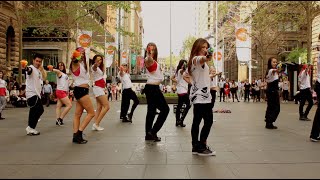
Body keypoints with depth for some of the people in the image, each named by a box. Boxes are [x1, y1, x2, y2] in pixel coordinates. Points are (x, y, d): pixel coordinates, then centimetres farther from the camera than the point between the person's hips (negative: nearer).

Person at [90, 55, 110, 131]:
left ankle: (95, 125, 4)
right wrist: (96, 63, -59)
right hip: (98, 88, -10)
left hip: (100, 89, 10)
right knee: (107, 107, -13)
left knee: (99, 108, 6)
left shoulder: (99, 68, 18)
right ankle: (96, 124, -13)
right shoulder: (94, 67, -9)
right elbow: (95, 66, -37)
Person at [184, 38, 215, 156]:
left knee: (197, 121, 10)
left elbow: (186, 75, 25)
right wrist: (207, 58, -59)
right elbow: (201, 59, -36)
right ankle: (201, 146, -5)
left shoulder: (193, 61, 20)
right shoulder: (197, 59, -10)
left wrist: (193, 83, 11)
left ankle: (196, 146, 15)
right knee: (208, 121, -10)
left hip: (197, 95, 10)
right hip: (202, 95, -10)